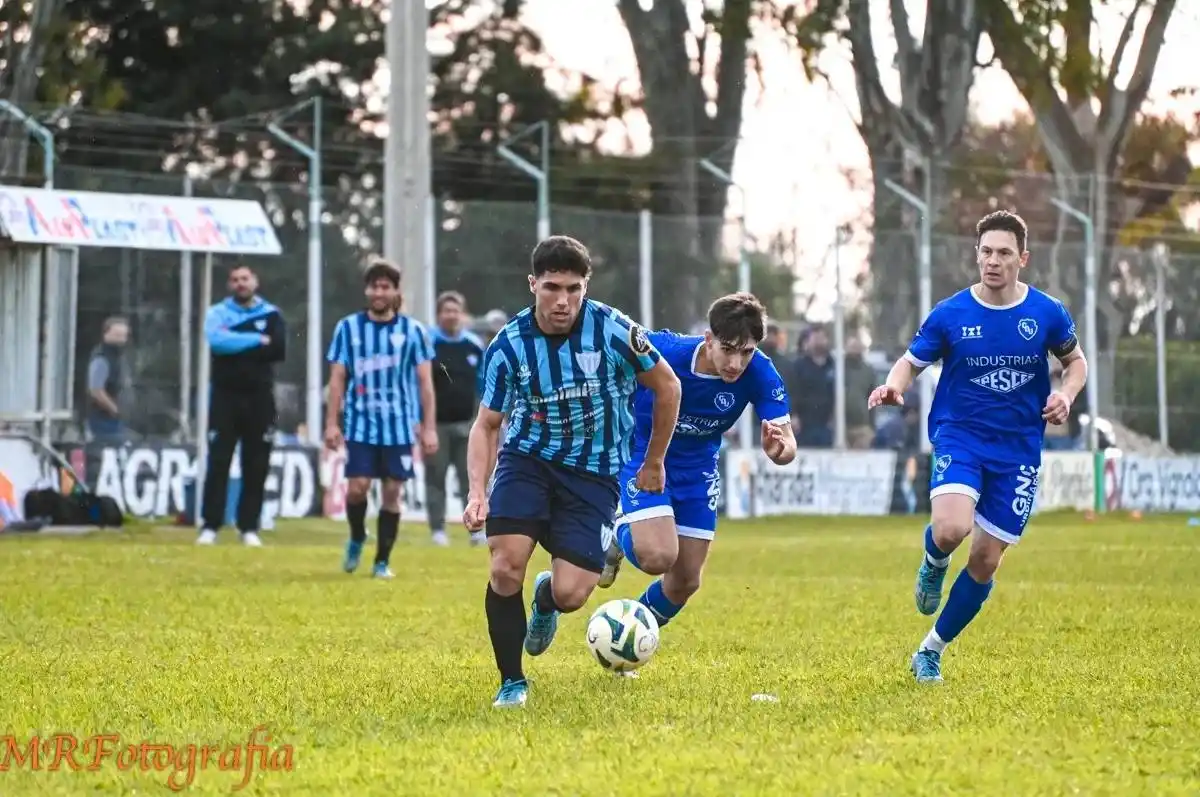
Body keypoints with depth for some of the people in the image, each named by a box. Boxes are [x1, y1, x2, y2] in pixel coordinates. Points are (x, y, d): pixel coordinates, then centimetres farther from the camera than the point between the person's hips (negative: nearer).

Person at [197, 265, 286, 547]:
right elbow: (218, 341, -18)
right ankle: (210, 526, 0)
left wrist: (236, 346, -11)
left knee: (257, 467, 2)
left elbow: (278, 349, -9)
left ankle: (249, 528, 9)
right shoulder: (218, 313, 4)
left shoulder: (271, 314, 7)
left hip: (259, 399, 1)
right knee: (218, 463, -3)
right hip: (225, 396, -1)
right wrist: (257, 340, -13)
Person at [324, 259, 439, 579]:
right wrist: (332, 423, -1)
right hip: (360, 425, 0)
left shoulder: (414, 330, 2)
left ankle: (382, 562, 12)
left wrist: (429, 428, -1)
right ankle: (356, 539, 20)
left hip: (400, 426, 0)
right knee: (357, 487, -9)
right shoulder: (348, 328, 4)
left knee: (392, 493, 1)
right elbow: (337, 379, 6)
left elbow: (425, 382, 4)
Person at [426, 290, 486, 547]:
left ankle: (477, 530, 3)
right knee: (436, 479, 1)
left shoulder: (475, 345, 8)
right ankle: (438, 530, 6)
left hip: (467, 423, 3)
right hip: (436, 423, -3)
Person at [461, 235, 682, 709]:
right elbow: (487, 425, -1)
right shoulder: (508, 346, -11)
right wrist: (477, 491, -16)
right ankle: (512, 682, 1)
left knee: (570, 594, -12)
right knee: (505, 568, -20)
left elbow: (667, 387, 2)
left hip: (593, 472, -1)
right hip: (527, 458, 1)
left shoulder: (614, 331, -15)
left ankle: (546, 600, 29)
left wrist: (653, 463, 9)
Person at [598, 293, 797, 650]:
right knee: (658, 557, -25)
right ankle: (621, 536, 12)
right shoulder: (662, 351, -32)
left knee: (685, 582, 8)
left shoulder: (760, 373, -25)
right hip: (642, 456, -4)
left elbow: (788, 445, -26)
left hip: (698, 467, 4)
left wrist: (778, 449, -49)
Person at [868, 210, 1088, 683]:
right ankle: (934, 564, 10)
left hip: (1018, 448, 2)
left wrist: (1066, 394, -9)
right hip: (959, 435, -2)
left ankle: (932, 651, 23)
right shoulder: (950, 314, -6)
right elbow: (912, 362, 4)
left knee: (985, 562, 4)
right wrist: (894, 386, -19)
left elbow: (1076, 361, 13)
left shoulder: (1047, 314, -3)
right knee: (951, 529, -29)